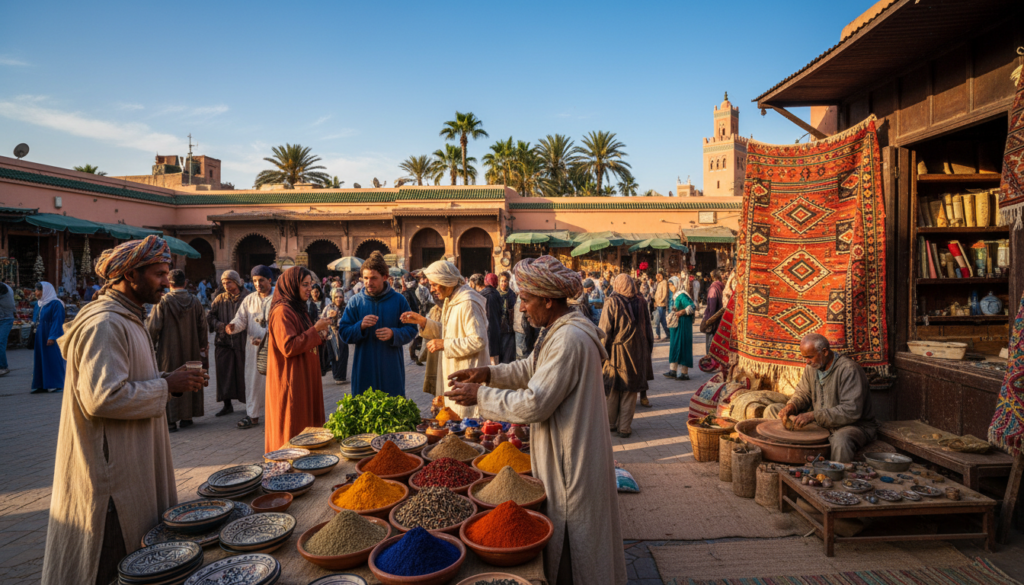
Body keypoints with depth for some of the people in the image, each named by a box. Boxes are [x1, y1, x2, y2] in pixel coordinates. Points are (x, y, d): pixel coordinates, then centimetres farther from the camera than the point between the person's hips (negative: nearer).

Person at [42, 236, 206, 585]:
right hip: (112, 471, -10)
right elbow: (103, 398, -28)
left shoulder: (126, 319, 14)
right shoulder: (105, 325, -20)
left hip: (133, 463, 10)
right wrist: (166, 385, -18)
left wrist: (171, 382, 6)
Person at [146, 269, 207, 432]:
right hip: (191, 351, 4)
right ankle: (187, 417, 19)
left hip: (168, 350, -3)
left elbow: (154, 327, -10)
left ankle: (171, 420, 4)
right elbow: (202, 326, 5)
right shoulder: (195, 302, -1)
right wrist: (203, 346, 17)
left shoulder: (162, 302, -12)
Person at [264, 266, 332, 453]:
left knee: (307, 427, 12)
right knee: (294, 431, -2)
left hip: (305, 378, 10)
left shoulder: (298, 309, 15)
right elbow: (288, 347, -23)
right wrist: (315, 330, -19)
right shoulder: (282, 311, -15)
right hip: (291, 381, -10)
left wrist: (318, 329, 5)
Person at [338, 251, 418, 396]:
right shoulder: (355, 301, 3)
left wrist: (393, 333, -18)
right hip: (364, 369, 1)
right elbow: (343, 333, 1)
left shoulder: (398, 300, 2)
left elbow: (411, 330, 0)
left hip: (391, 369, 0)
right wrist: (360, 326, -17)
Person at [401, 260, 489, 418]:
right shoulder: (450, 301, 14)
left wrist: (444, 344, -20)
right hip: (451, 371, 10)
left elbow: (479, 340, -23)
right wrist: (422, 321, 6)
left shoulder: (468, 304, -18)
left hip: (467, 375, -10)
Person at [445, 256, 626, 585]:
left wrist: (481, 395, -17)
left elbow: (534, 404, -27)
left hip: (571, 464, -10)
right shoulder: (559, 330, 8)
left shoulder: (569, 339, -26)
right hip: (565, 458, 10)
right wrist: (488, 373, 3)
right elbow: (530, 368, 17)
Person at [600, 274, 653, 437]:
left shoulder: (612, 302, -9)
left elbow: (604, 330, -12)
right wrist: (647, 351, 17)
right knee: (630, 391, 9)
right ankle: (625, 428, 12)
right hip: (636, 353, 3)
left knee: (612, 390, 11)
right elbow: (648, 329, 8)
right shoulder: (641, 303, 2)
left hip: (616, 352, -3)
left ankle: (611, 424, 22)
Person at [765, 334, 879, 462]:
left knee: (841, 440, -44)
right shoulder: (812, 366, 1)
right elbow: (802, 393, 14)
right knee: (772, 410, -1)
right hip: (820, 422, 7)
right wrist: (791, 407, -10)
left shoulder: (849, 370, -21)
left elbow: (851, 410, -28)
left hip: (854, 425, -7)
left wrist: (813, 416, -32)